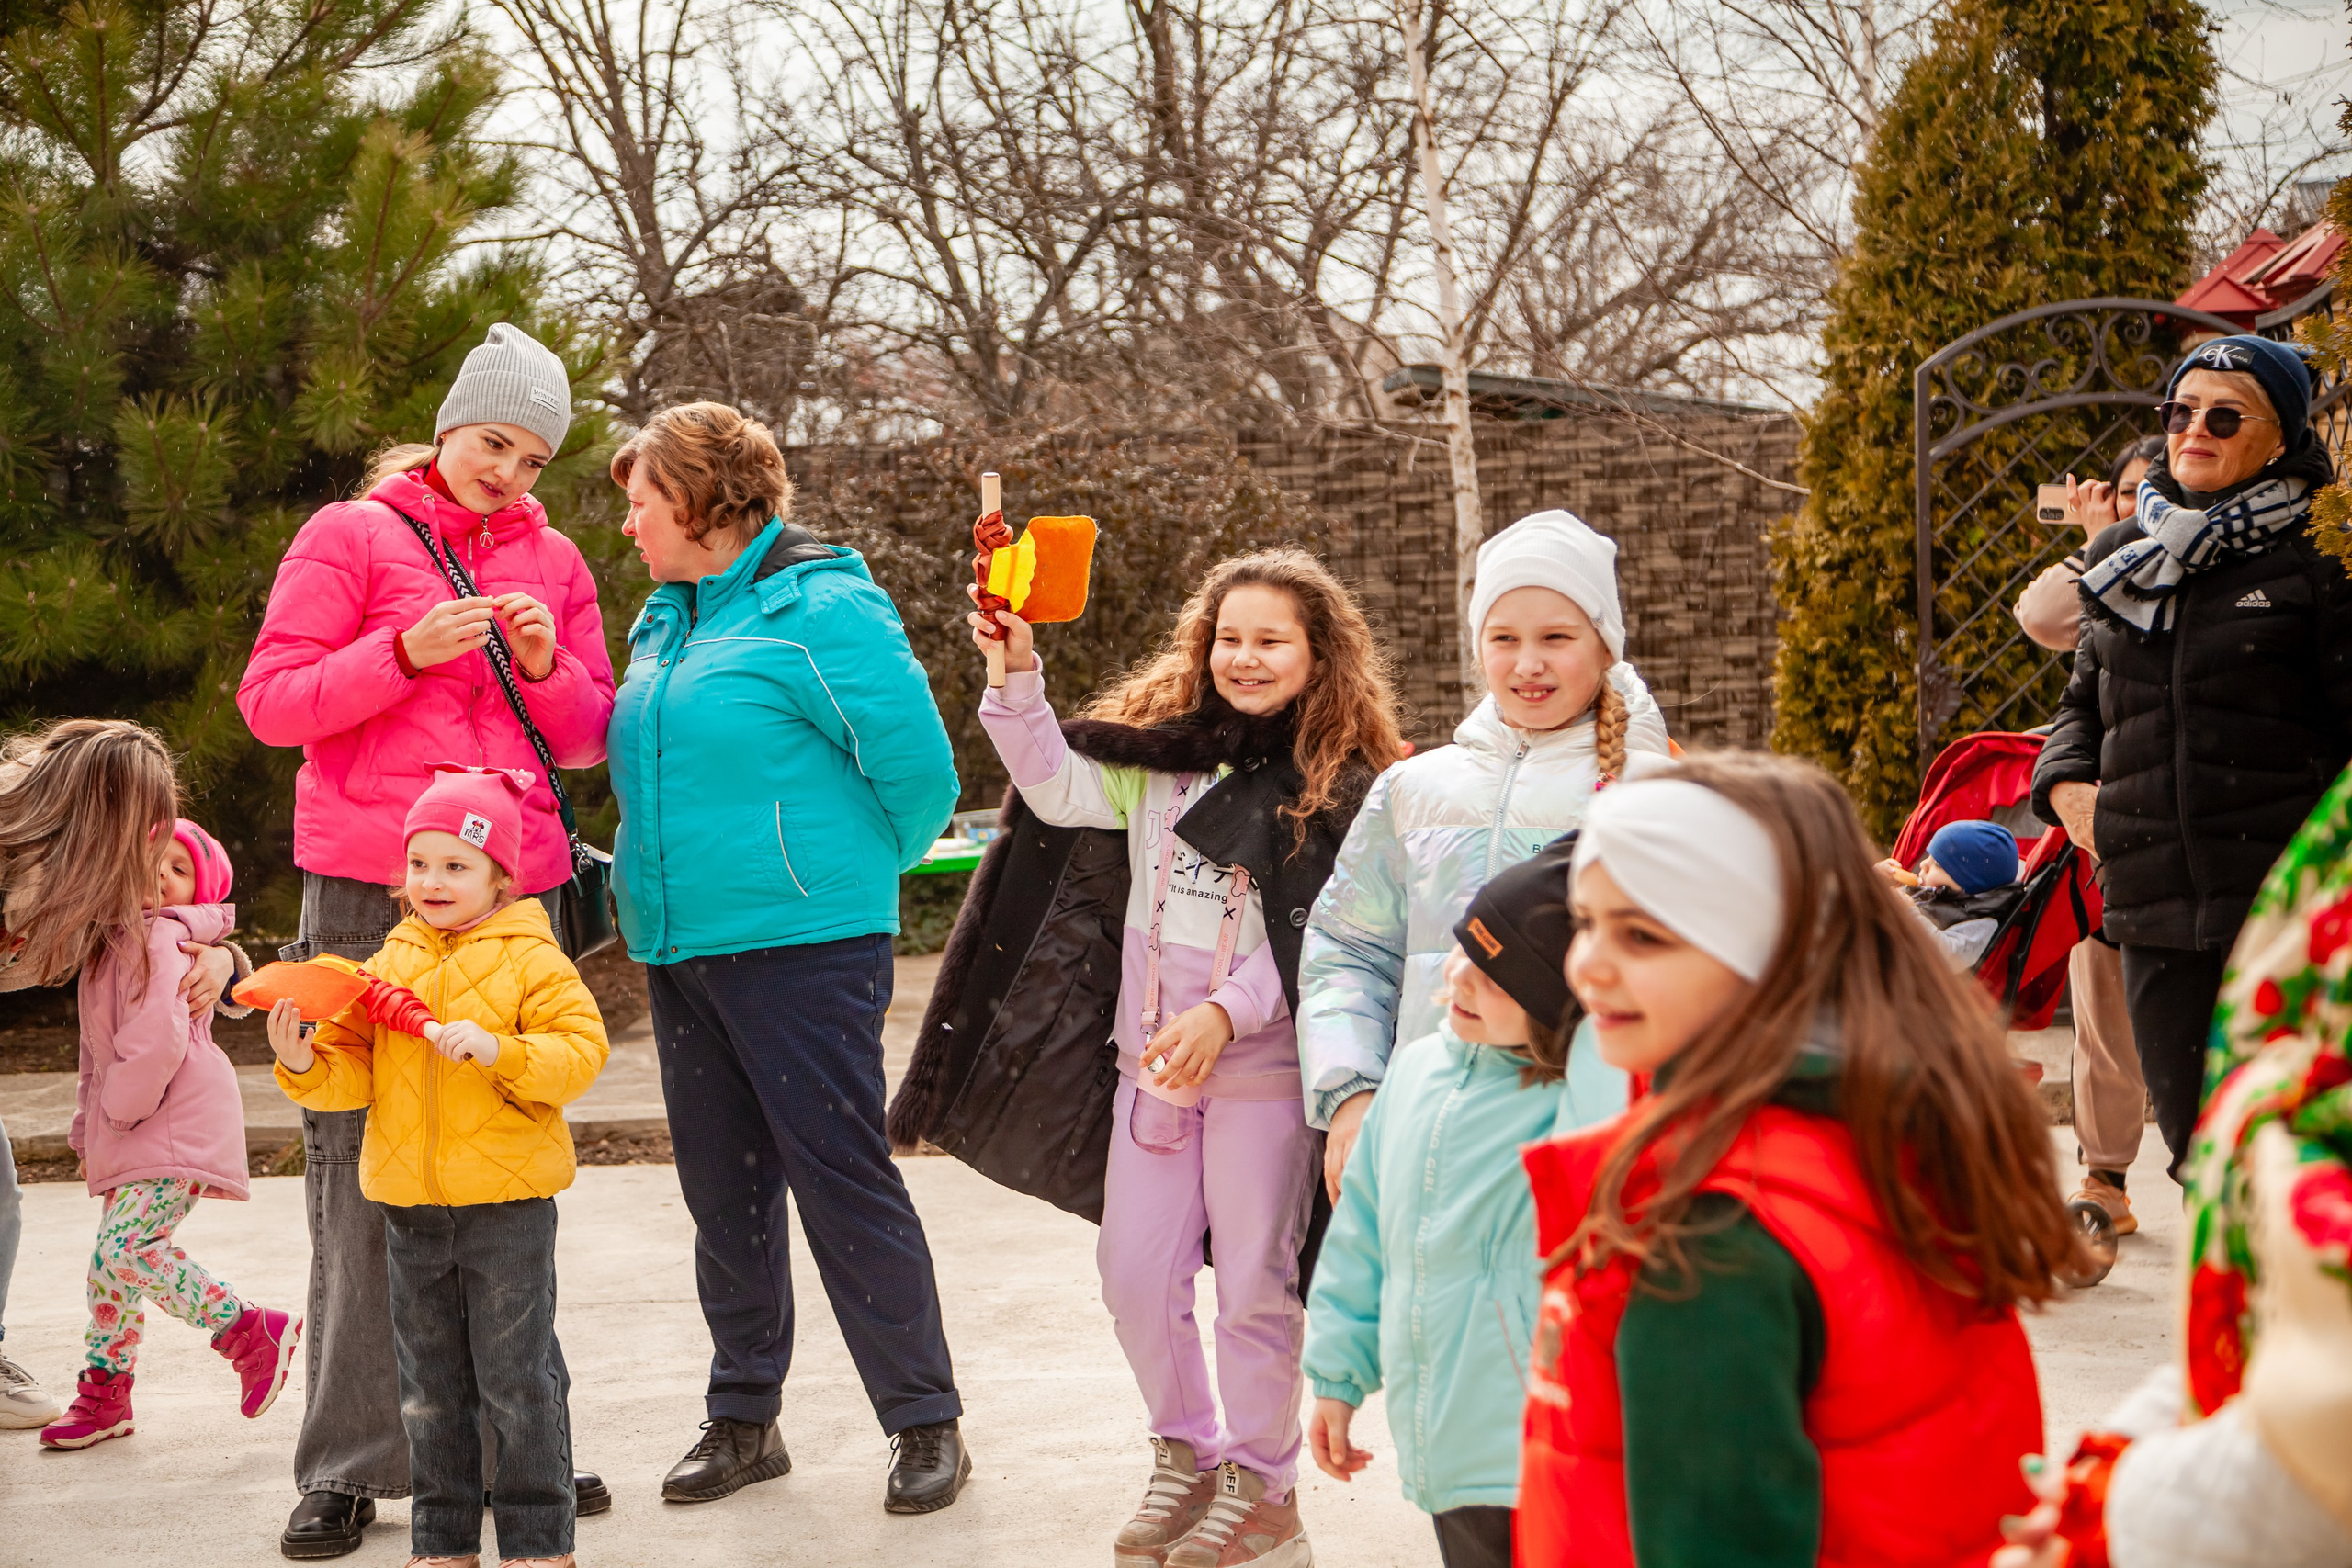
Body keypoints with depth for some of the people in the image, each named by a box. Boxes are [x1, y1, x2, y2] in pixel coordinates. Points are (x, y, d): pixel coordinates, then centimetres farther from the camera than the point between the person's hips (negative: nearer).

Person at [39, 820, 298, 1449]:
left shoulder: (159, 937, -11)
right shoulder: (115, 942, 20)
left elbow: (158, 1040, -21)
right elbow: (100, 1052, 25)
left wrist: (116, 1112, -11)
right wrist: (89, 1131, 18)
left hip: (175, 1127, -10)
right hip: (132, 1136, 10)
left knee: (126, 1247, -20)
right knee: (111, 1257, 12)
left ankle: (253, 1332, -11)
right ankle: (104, 1395, 23)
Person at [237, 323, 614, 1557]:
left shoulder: (555, 561, 16)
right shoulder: (351, 536, 4)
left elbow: (588, 737, 17)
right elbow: (270, 703, -2)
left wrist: (548, 665, -4)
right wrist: (407, 650, -15)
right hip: (370, 891, -3)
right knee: (362, 1171, -5)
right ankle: (350, 1465, 1)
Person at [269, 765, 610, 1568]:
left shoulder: (531, 959, -5)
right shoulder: (389, 964, 9)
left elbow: (581, 1050, -14)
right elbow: (354, 1070, 8)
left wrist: (498, 1050, -27)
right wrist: (305, 1063, -12)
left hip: (507, 1201, -5)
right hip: (409, 1205, 5)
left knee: (517, 1378, 2)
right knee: (427, 1384, 13)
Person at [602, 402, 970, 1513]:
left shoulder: (822, 611, -10)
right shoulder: (665, 624, 14)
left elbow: (919, 776, -10)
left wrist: (846, 875, 2)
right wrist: (650, 884, 15)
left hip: (800, 945, -8)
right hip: (678, 950, 8)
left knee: (843, 1181, -4)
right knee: (723, 1192, 13)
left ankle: (926, 1423, 6)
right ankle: (743, 1419, 24)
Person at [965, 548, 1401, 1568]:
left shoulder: (1340, 788, -6)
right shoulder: (1164, 750, 6)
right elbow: (1061, 792, -4)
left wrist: (1227, 1011, -21)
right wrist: (1017, 675, -14)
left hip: (1264, 1066, -4)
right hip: (1151, 1056, 5)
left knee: (1255, 1284, 5)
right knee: (1133, 1274, 10)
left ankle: (1259, 1484, 22)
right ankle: (1185, 1455, 30)